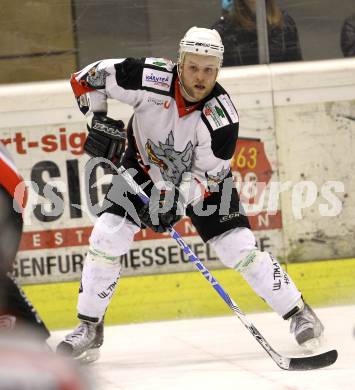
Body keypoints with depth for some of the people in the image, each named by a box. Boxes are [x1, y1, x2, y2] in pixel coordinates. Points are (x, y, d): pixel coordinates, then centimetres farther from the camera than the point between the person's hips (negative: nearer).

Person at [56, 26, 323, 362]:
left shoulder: (222, 117, -30)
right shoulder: (151, 79, -30)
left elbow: (206, 175, -22)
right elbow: (90, 77, -17)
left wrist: (176, 198, -36)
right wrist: (99, 120, -23)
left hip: (201, 176, -1)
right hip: (144, 168, 1)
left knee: (240, 248, -11)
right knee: (106, 238, -12)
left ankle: (298, 313, 4)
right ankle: (89, 329, 2)